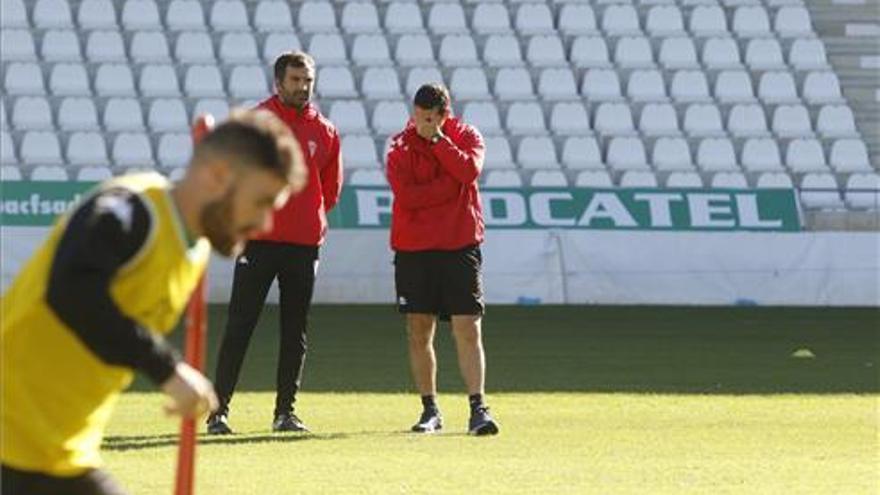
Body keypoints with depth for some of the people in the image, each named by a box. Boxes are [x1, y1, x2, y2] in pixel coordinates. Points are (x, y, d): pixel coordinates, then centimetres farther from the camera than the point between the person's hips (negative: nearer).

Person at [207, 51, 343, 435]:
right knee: (240, 327, -5)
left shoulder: (324, 132, 9)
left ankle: (286, 410, 13)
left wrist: (311, 220, 10)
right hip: (259, 241, -4)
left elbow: (331, 187, 17)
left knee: (295, 331, 7)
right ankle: (218, 409, -4)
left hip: (305, 244, 4)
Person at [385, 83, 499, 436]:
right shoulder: (401, 147, 2)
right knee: (419, 332, 4)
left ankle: (478, 408, -8)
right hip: (413, 248, 1)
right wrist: (450, 185, -11)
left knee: (468, 328, -7)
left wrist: (438, 140, -15)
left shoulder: (466, 136, 3)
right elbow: (406, 196, -12)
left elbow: (469, 170, -17)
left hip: (460, 246, -1)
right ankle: (430, 410, 13)